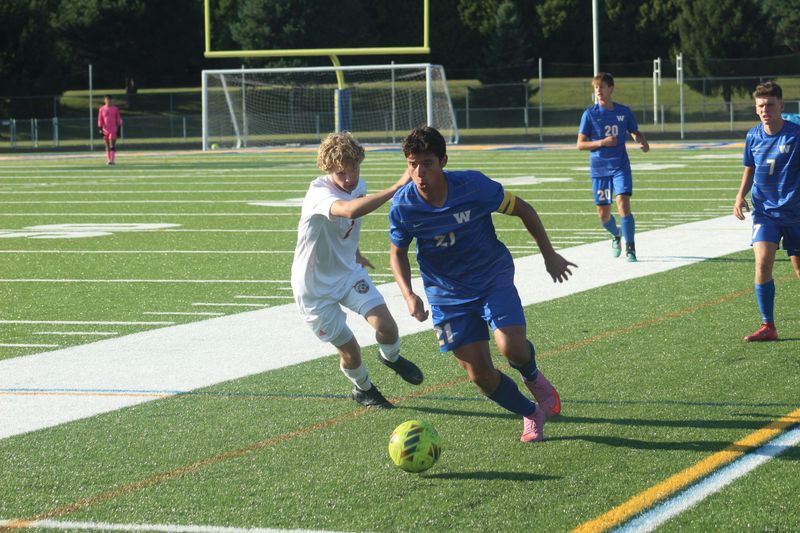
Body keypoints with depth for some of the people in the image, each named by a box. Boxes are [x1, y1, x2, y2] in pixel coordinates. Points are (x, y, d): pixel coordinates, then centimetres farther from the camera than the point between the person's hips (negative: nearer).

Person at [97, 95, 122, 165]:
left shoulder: (115, 109, 2)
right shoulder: (102, 109, 4)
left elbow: (118, 119, 5)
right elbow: (100, 120, 5)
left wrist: (119, 129, 2)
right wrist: (100, 129, -3)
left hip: (113, 130, -2)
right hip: (105, 130, 2)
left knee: (112, 145, -12)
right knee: (107, 146, 6)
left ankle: (112, 160, -16)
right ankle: (108, 160, 12)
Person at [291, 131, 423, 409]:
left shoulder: (358, 185, -6)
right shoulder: (319, 194, -32)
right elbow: (350, 210, -56)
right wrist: (398, 187, -58)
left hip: (349, 271, 6)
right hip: (315, 288, -6)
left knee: (386, 326, -12)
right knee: (349, 349, 0)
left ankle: (390, 357, 24)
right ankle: (362, 388, 34)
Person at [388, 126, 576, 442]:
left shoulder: (473, 185, -21)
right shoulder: (402, 206, -16)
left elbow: (522, 209, -5)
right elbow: (397, 253, 2)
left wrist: (549, 255, 2)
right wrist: (409, 295, -15)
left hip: (493, 277, -2)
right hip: (447, 294, 2)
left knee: (512, 346, -24)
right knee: (480, 375, -3)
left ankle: (533, 378, 14)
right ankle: (531, 414, 24)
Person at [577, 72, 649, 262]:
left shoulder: (624, 111, 3)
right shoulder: (590, 114, -2)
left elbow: (635, 133, 17)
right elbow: (580, 144, -2)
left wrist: (643, 142, -6)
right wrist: (602, 142, -18)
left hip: (621, 166, -1)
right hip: (599, 168, 1)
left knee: (623, 203, -19)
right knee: (603, 214, 6)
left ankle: (630, 249, -14)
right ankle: (616, 236, 38)